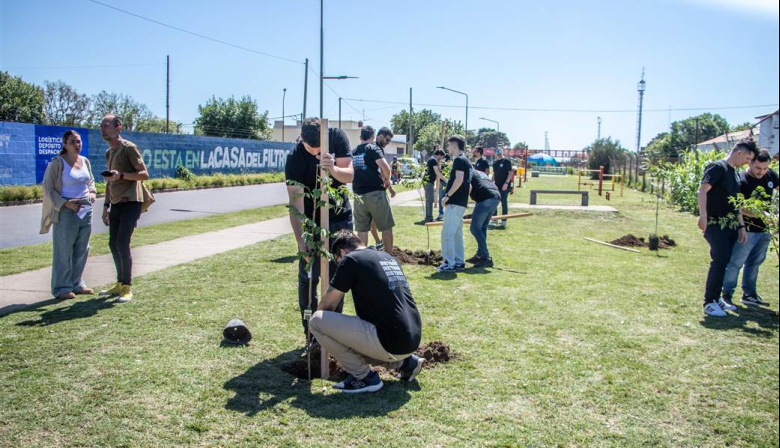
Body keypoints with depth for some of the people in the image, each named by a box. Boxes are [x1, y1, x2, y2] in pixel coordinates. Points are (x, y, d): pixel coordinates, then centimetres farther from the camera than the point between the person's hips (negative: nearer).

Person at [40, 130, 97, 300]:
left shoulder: (85, 161, 9)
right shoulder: (57, 163, -9)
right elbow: (48, 188, -8)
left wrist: (92, 193, 5)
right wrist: (65, 203, -17)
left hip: (86, 210, 6)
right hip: (66, 213, -6)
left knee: (82, 250, 12)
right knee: (64, 251, -1)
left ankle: (76, 283, 24)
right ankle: (62, 288, 8)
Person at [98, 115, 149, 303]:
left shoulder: (129, 148, -8)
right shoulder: (109, 153, 19)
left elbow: (144, 174, -14)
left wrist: (121, 175, -26)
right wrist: (106, 205, 22)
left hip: (130, 203, -9)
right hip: (116, 204, 9)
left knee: (122, 244, -12)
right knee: (113, 245, 10)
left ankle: (127, 288, -4)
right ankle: (120, 284, 23)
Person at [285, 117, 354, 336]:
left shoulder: (338, 138, -13)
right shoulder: (295, 158, -23)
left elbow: (349, 175, -16)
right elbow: (295, 203, -28)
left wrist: (333, 169, -39)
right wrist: (301, 242, -35)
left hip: (341, 218, 3)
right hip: (312, 222, -3)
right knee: (309, 277, -4)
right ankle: (311, 335, 6)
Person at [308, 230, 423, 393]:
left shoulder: (350, 259, -3)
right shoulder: (388, 257, 19)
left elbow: (328, 304, 4)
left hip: (391, 344, -9)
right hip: (412, 341, 9)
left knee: (317, 321, -3)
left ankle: (364, 377, 3)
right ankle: (404, 362, 17)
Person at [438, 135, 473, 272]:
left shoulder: (459, 160, -11)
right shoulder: (466, 161, 19)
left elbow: (459, 180, -22)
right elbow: (468, 184, 21)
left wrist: (447, 196, -18)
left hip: (455, 202, -10)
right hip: (461, 203, 10)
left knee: (447, 233, -9)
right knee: (457, 233, 14)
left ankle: (450, 263, -9)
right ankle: (459, 261, 18)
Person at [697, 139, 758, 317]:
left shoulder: (735, 174, 19)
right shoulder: (718, 167, -8)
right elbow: (703, 189, -19)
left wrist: (742, 226, 20)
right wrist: (703, 216, -29)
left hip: (731, 225, 9)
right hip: (716, 224, -9)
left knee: (724, 262, 10)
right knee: (719, 261, -12)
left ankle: (716, 298, 20)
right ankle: (709, 303, -7)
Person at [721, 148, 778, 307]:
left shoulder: (771, 175, 2)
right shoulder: (742, 181, -17)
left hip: (765, 230, 7)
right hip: (747, 230, -7)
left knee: (754, 263, 16)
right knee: (736, 262, -3)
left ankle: (749, 294, 27)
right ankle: (726, 294, 4)